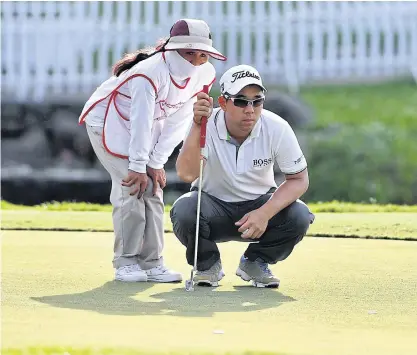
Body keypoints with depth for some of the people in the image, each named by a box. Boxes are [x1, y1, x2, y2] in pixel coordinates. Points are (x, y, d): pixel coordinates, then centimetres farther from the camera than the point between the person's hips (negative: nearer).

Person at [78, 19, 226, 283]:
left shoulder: (204, 75, -13)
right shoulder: (150, 73, -33)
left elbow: (178, 122, -13)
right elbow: (141, 122, -33)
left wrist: (157, 163, -15)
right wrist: (137, 166, -32)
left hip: (143, 130, 7)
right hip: (107, 121, -7)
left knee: (153, 188, -1)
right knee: (133, 185, -17)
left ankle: (152, 263, 3)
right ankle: (126, 263, -12)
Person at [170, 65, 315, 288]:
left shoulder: (277, 129, -19)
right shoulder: (206, 125, -22)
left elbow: (299, 179, -12)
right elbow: (186, 174, -35)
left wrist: (265, 213, -29)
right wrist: (197, 126, -46)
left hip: (259, 203, 2)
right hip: (213, 205, -2)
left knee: (299, 216, -27)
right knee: (183, 211, -33)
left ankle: (255, 262, 4)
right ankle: (208, 264, 0)